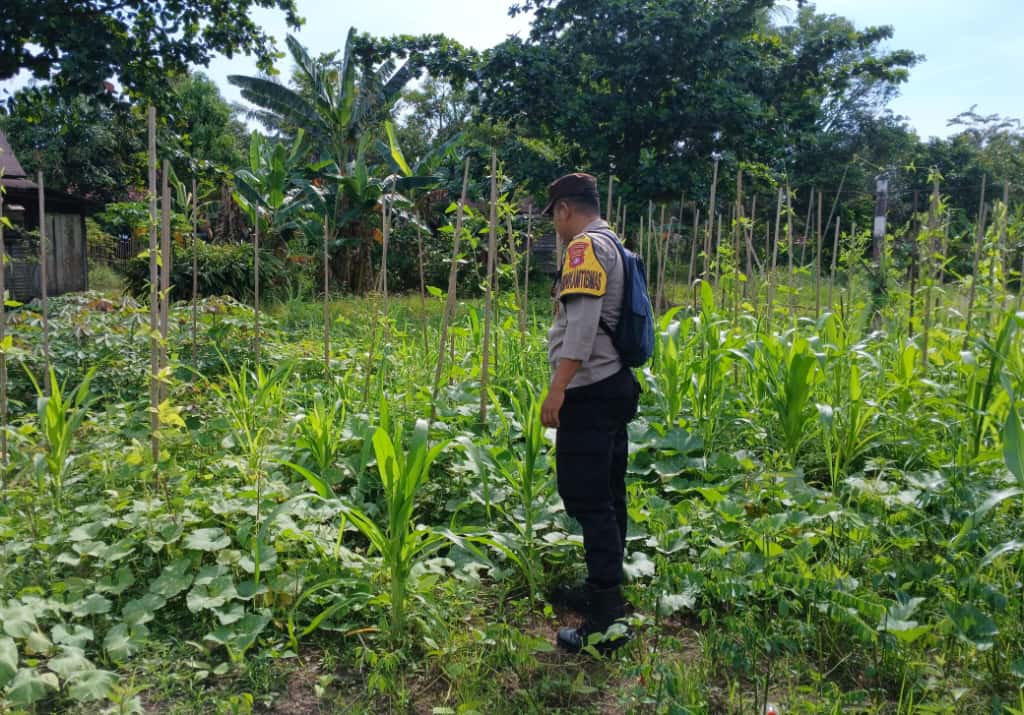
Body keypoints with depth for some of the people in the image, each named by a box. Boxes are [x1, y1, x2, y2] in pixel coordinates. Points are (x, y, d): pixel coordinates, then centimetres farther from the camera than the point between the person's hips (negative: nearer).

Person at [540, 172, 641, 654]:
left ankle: (607, 619, -7)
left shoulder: (587, 246, -11)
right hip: (614, 386, 10)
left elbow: (582, 321, -23)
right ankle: (602, 590, 28)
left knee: (586, 499, -9)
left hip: (589, 392, -10)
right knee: (606, 495, 16)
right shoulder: (612, 245, 19)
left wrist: (557, 388, -25)